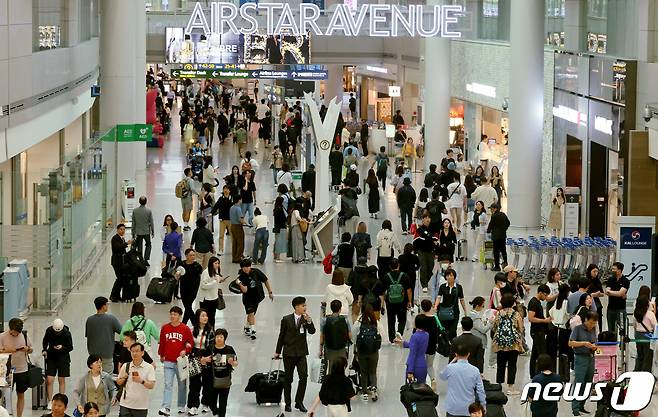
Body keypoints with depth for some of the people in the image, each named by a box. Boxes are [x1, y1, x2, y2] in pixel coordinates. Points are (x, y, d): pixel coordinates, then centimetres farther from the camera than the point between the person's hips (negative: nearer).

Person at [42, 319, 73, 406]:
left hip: (63, 358, -1)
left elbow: (70, 347, -7)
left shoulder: (66, 333, -18)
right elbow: (45, 341, 8)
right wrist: (44, 350, -8)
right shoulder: (49, 331, -12)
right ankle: (50, 402, 3)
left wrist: (62, 348, -25)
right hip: (51, 357, 1)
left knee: (61, 380, 5)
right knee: (49, 380, -5)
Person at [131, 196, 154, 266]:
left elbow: (133, 223, 0)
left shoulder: (135, 211, -6)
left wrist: (133, 232, 9)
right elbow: (151, 222, -6)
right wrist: (153, 232, 5)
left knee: (139, 248, 10)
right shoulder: (149, 211, -11)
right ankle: (146, 259, 6)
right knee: (148, 245, 17)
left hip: (138, 232, 1)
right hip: (146, 232, -1)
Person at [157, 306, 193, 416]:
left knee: (182, 384, 12)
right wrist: (161, 355, 19)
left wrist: (185, 351, -17)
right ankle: (166, 407, -14)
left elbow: (191, 342, 0)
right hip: (168, 361, 1)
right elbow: (162, 342, 13)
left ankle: (181, 406, 25)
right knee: (168, 384, -8)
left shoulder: (185, 329, -3)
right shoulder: (165, 328, 3)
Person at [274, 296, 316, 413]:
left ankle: (299, 402, -1)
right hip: (289, 352, -1)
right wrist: (278, 352, 7)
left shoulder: (306, 319, 2)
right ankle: (287, 404, 16)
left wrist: (309, 321, -25)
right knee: (288, 379, 6)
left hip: (301, 353, 1)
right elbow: (281, 336, 5)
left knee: (303, 376, -12)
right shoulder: (286, 319, -2)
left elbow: (312, 331, -10)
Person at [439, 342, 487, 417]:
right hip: (468, 409, 1)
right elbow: (480, 390, -3)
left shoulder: (450, 368, -11)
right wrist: (483, 405, 10)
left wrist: (452, 362, 12)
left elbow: (441, 376, 12)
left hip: (453, 408, -1)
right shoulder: (475, 371, -8)